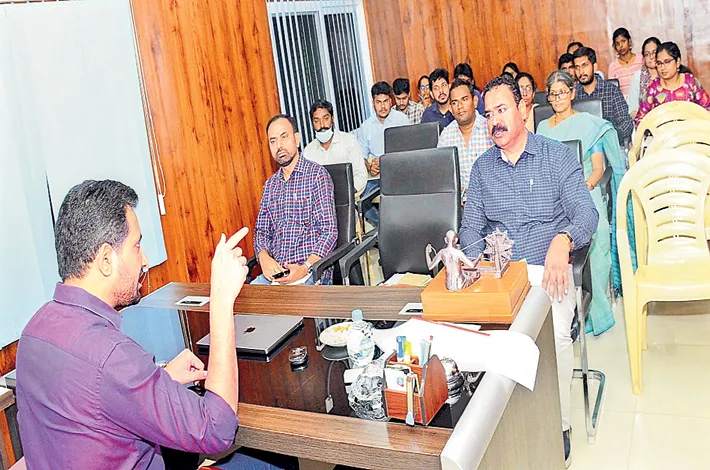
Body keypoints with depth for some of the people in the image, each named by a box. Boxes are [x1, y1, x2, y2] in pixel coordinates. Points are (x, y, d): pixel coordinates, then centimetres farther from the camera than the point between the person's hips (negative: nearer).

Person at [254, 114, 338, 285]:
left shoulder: (317, 174, -2)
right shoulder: (270, 185, 17)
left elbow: (329, 230, -8)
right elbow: (261, 231, 18)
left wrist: (305, 268, -20)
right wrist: (264, 258, -5)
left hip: (311, 270, -5)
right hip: (275, 271, 5)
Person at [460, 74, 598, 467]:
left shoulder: (558, 157, 4)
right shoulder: (482, 167, 14)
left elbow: (586, 213, -4)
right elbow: (470, 227, 10)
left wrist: (562, 240, -28)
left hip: (547, 269, -2)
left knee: (555, 334, -31)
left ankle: (558, 423, -7)